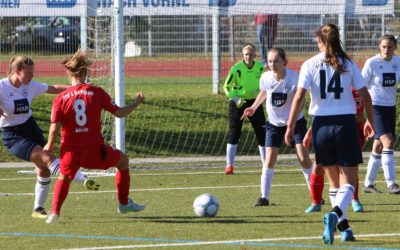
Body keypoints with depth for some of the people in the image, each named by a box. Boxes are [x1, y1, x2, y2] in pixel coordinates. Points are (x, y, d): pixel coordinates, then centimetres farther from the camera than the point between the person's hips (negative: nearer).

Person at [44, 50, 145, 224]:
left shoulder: (60, 98, -2)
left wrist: (49, 146, 10)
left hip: (70, 151, 1)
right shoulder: (97, 93, -3)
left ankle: (55, 212, 5)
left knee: (64, 177, 28)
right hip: (94, 151, -1)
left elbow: (54, 129, -9)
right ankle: (124, 203, 32)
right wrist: (137, 103, 19)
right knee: (123, 160, 25)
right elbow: (119, 113, 2)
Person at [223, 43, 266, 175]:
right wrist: (235, 99, -21)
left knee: (262, 133, 3)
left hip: (254, 101, 3)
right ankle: (229, 165, -3)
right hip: (238, 102, -3)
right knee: (234, 133, -8)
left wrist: (260, 91, -12)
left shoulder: (260, 67, -6)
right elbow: (227, 87, -8)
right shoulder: (236, 69, -16)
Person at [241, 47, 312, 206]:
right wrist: (253, 107, 0)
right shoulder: (265, 78, -11)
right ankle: (264, 197, -1)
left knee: (303, 157, -8)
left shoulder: (294, 78, -21)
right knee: (269, 159, -7)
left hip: (295, 121, -2)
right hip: (274, 123, 2)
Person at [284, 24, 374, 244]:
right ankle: (335, 214, -27)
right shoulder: (348, 65, 1)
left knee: (335, 181, 16)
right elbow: (365, 95, 5)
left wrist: (290, 127, -5)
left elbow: (299, 96, -8)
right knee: (348, 183, 0)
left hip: (322, 125, 1)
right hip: (346, 123, -1)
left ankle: (343, 226, 12)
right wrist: (370, 121, 19)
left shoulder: (310, 65, -1)